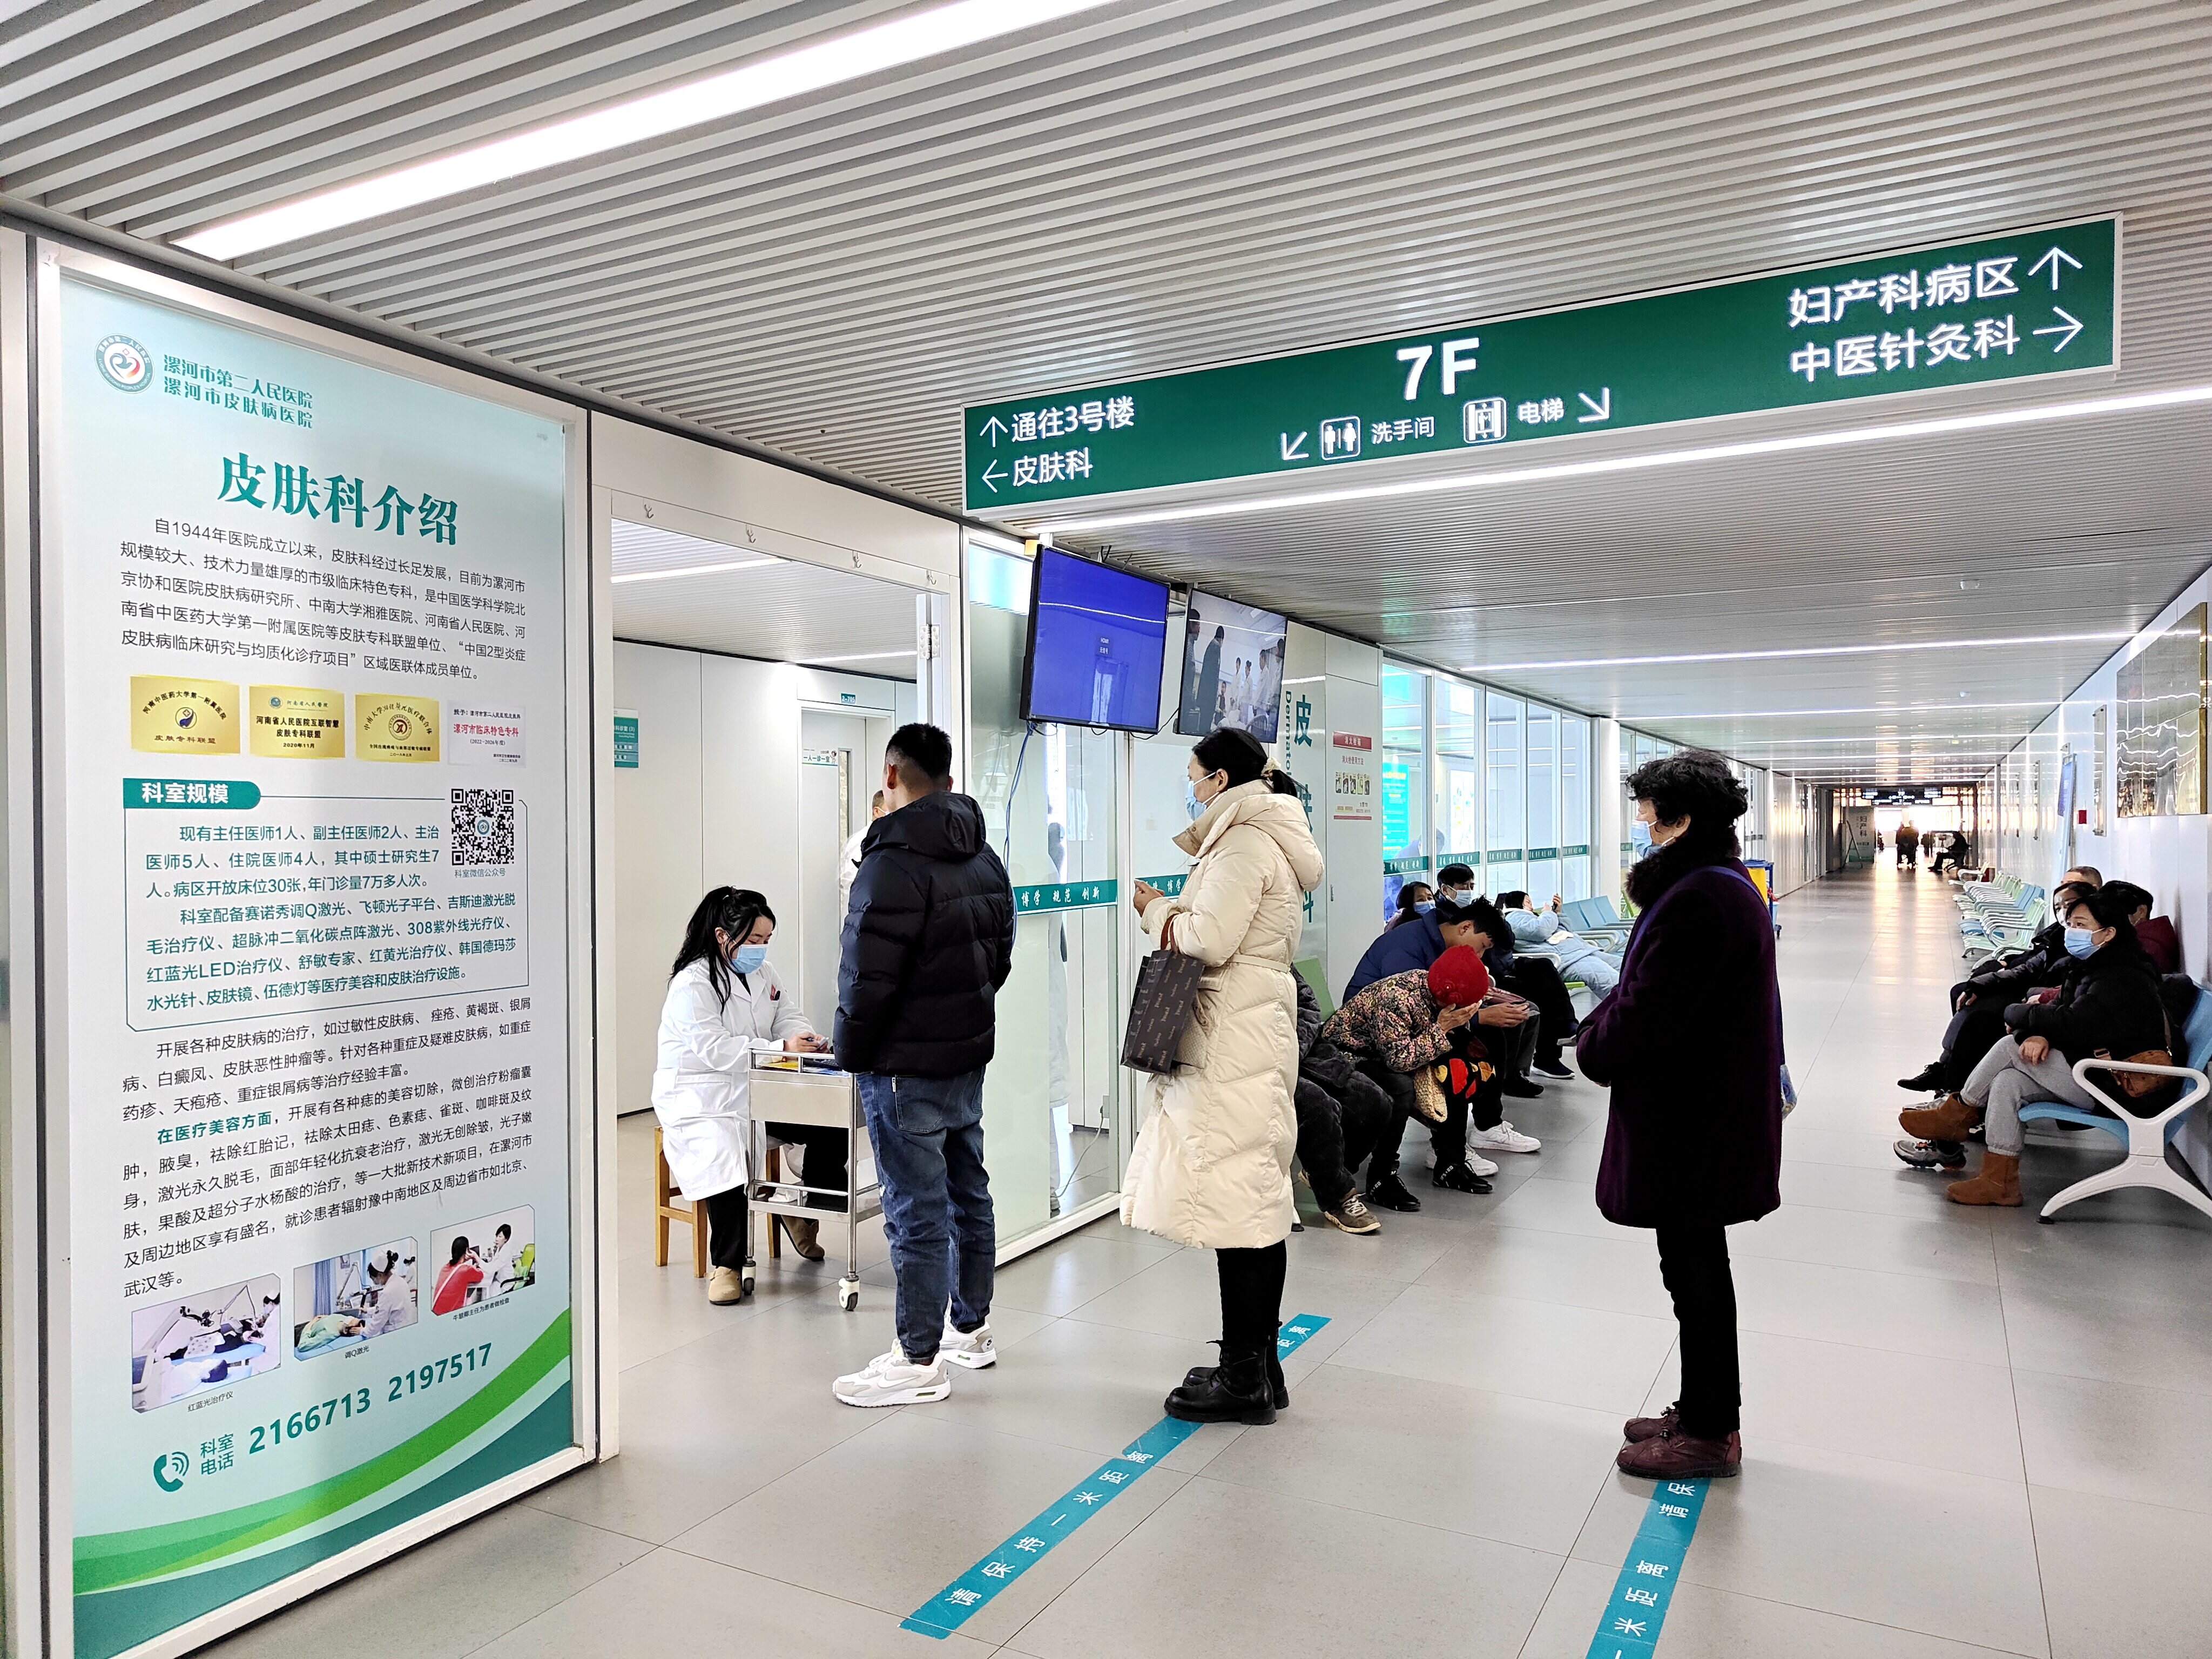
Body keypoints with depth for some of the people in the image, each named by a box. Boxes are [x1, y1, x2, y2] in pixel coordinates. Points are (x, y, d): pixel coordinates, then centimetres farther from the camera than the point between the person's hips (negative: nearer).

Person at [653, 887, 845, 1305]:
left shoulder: (765, 973, 9)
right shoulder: (692, 985, -16)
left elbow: (787, 1017, 8)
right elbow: (716, 1049, -25)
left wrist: (806, 1040, -17)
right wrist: (782, 1049, -33)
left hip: (757, 1089, 7)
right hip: (701, 1097, -7)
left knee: (830, 1123, -10)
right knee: (723, 1157, -33)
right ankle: (728, 1264, -12)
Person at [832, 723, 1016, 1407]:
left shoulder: (895, 863, -20)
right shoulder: (984, 858, 10)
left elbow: (869, 977, -21)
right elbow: (1000, 957, 16)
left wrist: (850, 1051, -7)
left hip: (907, 1066, -9)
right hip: (969, 1053, 9)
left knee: (916, 1209, -1)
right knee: (968, 1190, 17)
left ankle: (919, 1361, 8)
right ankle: (972, 1329, 31)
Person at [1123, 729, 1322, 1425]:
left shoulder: (1245, 845, -12)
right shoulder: (1261, 839, 20)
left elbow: (1209, 940, -20)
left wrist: (1155, 909, -5)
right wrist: (1174, 908, 8)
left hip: (1235, 1047, -11)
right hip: (1251, 1035, 11)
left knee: (1234, 1203, -5)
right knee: (1255, 1202, 14)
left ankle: (1244, 1379, 4)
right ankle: (1256, 1367, 24)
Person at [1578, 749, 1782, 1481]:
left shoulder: (1695, 899, -23)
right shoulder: (1731, 885, 11)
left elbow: (1647, 1011, -23)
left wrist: (1593, 1047, -5)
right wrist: (1604, 1032, 6)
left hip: (1689, 1118, -10)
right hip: (1718, 1110, 10)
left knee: (1694, 1270, 3)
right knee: (1698, 1265, 19)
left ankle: (1710, 1433, 17)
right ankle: (1706, 1412, 32)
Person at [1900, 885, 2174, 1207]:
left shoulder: (2124, 978, -18)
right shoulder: (2091, 965, 12)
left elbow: (2072, 1023, -26)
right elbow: (2059, 1008, 7)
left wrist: (2016, 1013, -9)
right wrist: (2037, 1034, -17)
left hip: (2117, 1089, -9)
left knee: (2012, 1047, -17)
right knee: (2008, 1081, -11)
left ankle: (1957, 1114, 0)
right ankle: (1999, 1182, -10)